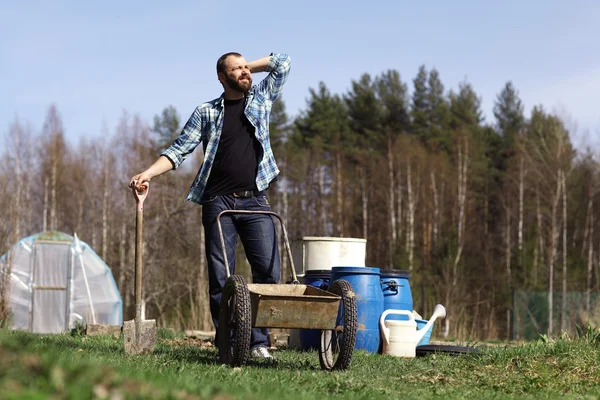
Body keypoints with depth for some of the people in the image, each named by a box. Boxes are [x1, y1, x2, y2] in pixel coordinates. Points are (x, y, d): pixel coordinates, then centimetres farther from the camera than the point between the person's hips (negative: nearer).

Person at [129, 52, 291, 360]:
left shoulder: (261, 99, 16)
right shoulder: (207, 112, 11)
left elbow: (283, 63, 18)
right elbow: (179, 150, 7)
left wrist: (249, 66, 17)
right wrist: (149, 173, -7)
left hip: (255, 201, 1)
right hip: (219, 202, -1)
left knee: (268, 271, -10)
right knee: (220, 277, -4)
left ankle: (258, 342, -5)